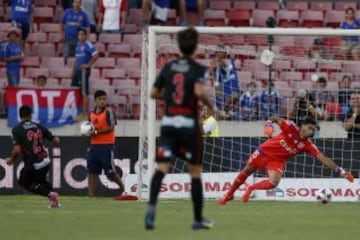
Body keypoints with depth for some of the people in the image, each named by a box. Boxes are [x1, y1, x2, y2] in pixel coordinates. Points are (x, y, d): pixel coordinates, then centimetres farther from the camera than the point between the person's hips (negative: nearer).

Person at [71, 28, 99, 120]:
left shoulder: (88, 45, -11)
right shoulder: (78, 45, 14)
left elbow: (96, 55, -21)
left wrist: (88, 65, -16)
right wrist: (73, 71, 19)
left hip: (84, 70, -9)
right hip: (77, 70, 9)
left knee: (84, 92, -5)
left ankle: (85, 113, -1)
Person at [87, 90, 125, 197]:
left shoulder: (108, 112, -6)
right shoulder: (91, 114, 13)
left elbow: (111, 128, -14)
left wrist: (96, 132, -17)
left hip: (106, 146, -6)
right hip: (94, 146, 6)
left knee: (110, 172, -2)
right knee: (91, 172, 1)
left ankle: (122, 187, 19)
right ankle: (91, 195, 2)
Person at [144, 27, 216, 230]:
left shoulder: (168, 67, 9)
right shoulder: (198, 69, -5)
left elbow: (154, 93, 12)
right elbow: (199, 91, -23)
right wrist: (212, 106, -5)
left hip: (168, 123, 3)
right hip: (189, 124, -3)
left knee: (162, 168, -6)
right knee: (195, 172, 10)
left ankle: (152, 205, -31)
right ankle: (198, 219, 17)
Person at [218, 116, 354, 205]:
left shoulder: (308, 145, -17)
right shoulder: (291, 128, -23)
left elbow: (323, 159, -21)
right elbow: (276, 119, -15)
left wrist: (340, 170, -29)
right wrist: (269, 124, -36)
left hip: (277, 160, 1)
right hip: (265, 151, -1)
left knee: (273, 183, -23)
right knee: (246, 171, 14)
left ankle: (250, 189, 6)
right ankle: (229, 194, 38)